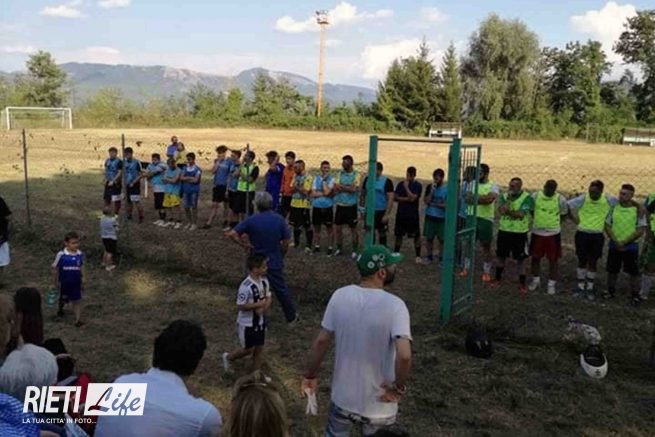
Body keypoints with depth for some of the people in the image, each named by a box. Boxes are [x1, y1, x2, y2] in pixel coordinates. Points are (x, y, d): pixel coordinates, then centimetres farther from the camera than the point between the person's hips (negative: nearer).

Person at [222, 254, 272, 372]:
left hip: (260, 321, 7)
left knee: (259, 348, 15)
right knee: (248, 349, 10)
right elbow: (240, 306, -23)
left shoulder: (264, 281, -5)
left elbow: (269, 298, 5)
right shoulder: (246, 286, -28)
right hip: (247, 323, -7)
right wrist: (258, 304, -27)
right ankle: (228, 357, 37)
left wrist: (264, 308, -15)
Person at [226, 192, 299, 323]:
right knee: (281, 290, 16)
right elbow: (286, 242, -5)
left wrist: (245, 244, -6)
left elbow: (232, 234, -16)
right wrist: (281, 256, 10)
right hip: (275, 262, 1)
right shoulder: (279, 219, -8)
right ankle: (291, 316, 29)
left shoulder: (251, 220, -10)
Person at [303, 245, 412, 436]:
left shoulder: (340, 296, -10)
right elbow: (404, 356, -33)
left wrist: (310, 376, 9)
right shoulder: (394, 305, -21)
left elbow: (321, 342, -5)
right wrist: (399, 388, -16)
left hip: (343, 397, 3)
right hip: (378, 405, -2)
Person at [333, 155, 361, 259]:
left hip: (351, 206, -4)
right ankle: (339, 248, 25)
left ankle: (355, 250, 16)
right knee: (338, 228, 10)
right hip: (340, 205, 4)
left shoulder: (356, 175, -8)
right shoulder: (340, 173, 3)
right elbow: (336, 189, -4)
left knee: (353, 228, 5)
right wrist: (348, 188, -18)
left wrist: (341, 186, -11)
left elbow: (353, 189, -18)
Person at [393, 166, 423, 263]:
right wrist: (406, 199, -14)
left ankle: (418, 256, 5)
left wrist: (406, 187, -13)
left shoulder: (418, 186, -5)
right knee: (399, 235, 11)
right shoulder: (400, 184, 5)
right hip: (401, 214, 3)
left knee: (416, 235, -1)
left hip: (413, 215, -3)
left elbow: (412, 198, -17)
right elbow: (395, 197, -1)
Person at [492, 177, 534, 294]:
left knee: (520, 259, 5)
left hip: (520, 233, -4)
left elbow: (520, 214, -21)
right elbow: (501, 210, -14)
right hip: (504, 231, 4)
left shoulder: (527, 198, -10)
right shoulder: (504, 196, 3)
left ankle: (522, 283, 15)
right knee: (501, 256, 14)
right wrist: (509, 199, -21)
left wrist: (507, 211, -15)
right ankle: (498, 279, 30)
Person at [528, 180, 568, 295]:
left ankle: (552, 283, 18)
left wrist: (554, 223, -1)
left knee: (553, 259, 5)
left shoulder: (560, 199, -10)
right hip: (537, 232, 2)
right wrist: (538, 220, 4)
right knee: (535, 257, 12)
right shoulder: (535, 196, -6)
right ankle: (535, 280, 31)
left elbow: (564, 214, 3)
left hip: (553, 233, -2)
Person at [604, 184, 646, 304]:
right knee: (612, 270, 12)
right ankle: (611, 291, 28)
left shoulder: (638, 210, -8)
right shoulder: (614, 208, 0)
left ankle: (635, 294, 19)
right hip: (614, 245, 3)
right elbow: (607, 226, 2)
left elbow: (640, 230, -10)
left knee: (633, 271, 6)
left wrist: (624, 242, -15)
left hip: (631, 246, -2)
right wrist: (615, 241, -10)